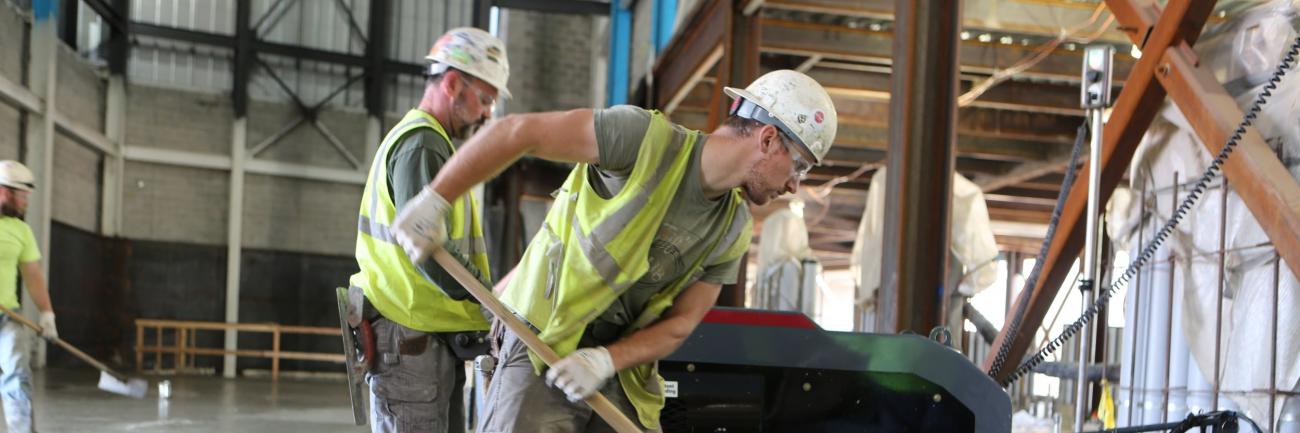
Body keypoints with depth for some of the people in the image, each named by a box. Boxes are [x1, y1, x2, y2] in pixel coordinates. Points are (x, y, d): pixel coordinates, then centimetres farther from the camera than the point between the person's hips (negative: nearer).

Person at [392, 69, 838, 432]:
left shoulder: (733, 230, 3)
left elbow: (680, 323, 0)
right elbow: (519, 131, -16)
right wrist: (435, 200, -16)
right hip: (544, 345, -6)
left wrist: (607, 359, -18)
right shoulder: (648, 138, -17)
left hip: (624, 373, 6)